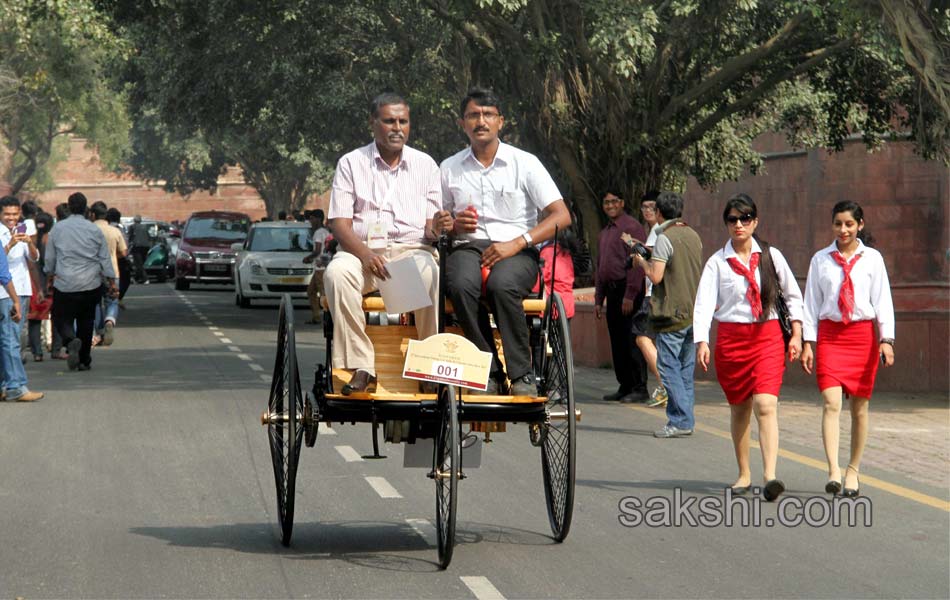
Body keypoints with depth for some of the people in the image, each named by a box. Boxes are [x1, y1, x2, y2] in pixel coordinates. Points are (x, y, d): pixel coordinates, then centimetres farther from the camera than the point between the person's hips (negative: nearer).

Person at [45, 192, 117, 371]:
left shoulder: (58, 229, -2)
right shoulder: (95, 230, 0)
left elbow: (50, 257, 7)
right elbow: (105, 259, 3)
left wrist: (50, 276, 23)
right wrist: (112, 283, 11)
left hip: (65, 284, -2)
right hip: (90, 286, 2)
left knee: (62, 318, 5)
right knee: (86, 322, 13)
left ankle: (71, 340, -26)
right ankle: (84, 361, 15)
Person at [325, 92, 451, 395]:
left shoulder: (424, 164, 15)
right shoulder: (351, 163, 10)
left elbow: (430, 227, 12)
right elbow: (339, 222, 1)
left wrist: (436, 227, -15)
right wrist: (365, 254, -18)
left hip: (411, 248, 0)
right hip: (362, 248, 0)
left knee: (430, 273, -36)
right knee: (337, 273, -35)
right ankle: (360, 367, -35)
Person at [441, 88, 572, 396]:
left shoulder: (525, 163, 6)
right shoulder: (450, 168, 15)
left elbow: (561, 216, -2)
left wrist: (517, 243, -14)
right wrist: (454, 224, -4)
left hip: (517, 251, -2)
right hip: (468, 246, 2)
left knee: (501, 284, -37)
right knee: (460, 284, -35)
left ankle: (522, 375, -27)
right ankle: (489, 371, -27)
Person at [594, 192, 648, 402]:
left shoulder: (632, 227, -7)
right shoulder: (604, 233, 21)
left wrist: (630, 295, -19)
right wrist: (598, 299, 19)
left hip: (628, 290, -9)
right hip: (611, 290, 9)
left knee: (631, 340, -10)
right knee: (617, 342, 9)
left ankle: (639, 389, -9)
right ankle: (624, 386, 13)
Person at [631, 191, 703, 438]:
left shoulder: (665, 238, -12)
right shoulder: (693, 236, 12)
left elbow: (656, 276, -17)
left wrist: (642, 262, 3)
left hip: (673, 314, -8)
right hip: (694, 313, 8)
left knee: (669, 367, -4)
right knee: (686, 369, 11)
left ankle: (680, 421, -8)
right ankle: (685, 420, 12)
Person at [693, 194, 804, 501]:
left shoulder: (770, 256, 6)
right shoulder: (717, 262, 2)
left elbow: (793, 295, 13)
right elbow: (704, 303, -6)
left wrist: (796, 334, 5)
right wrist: (702, 342, -19)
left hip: (768, 337, -1)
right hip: (731, 338, 1)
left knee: (766, 405, -16)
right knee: (739, 407, 10)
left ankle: (770, 477, -25)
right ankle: (744, 473, 26)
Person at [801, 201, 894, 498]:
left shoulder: (872, 258, 4)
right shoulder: (821, 259, 7)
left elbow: (883, 300, 3)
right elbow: (811, 302, 9)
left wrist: (886, 340, -6)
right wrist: (808, 342, 4)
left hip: (863, 334, 0)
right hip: (830, 335, 0)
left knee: (860, 407, 5)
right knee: (831, 402, -14)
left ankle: (853, 470, 17)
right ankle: (833, 471, -22)